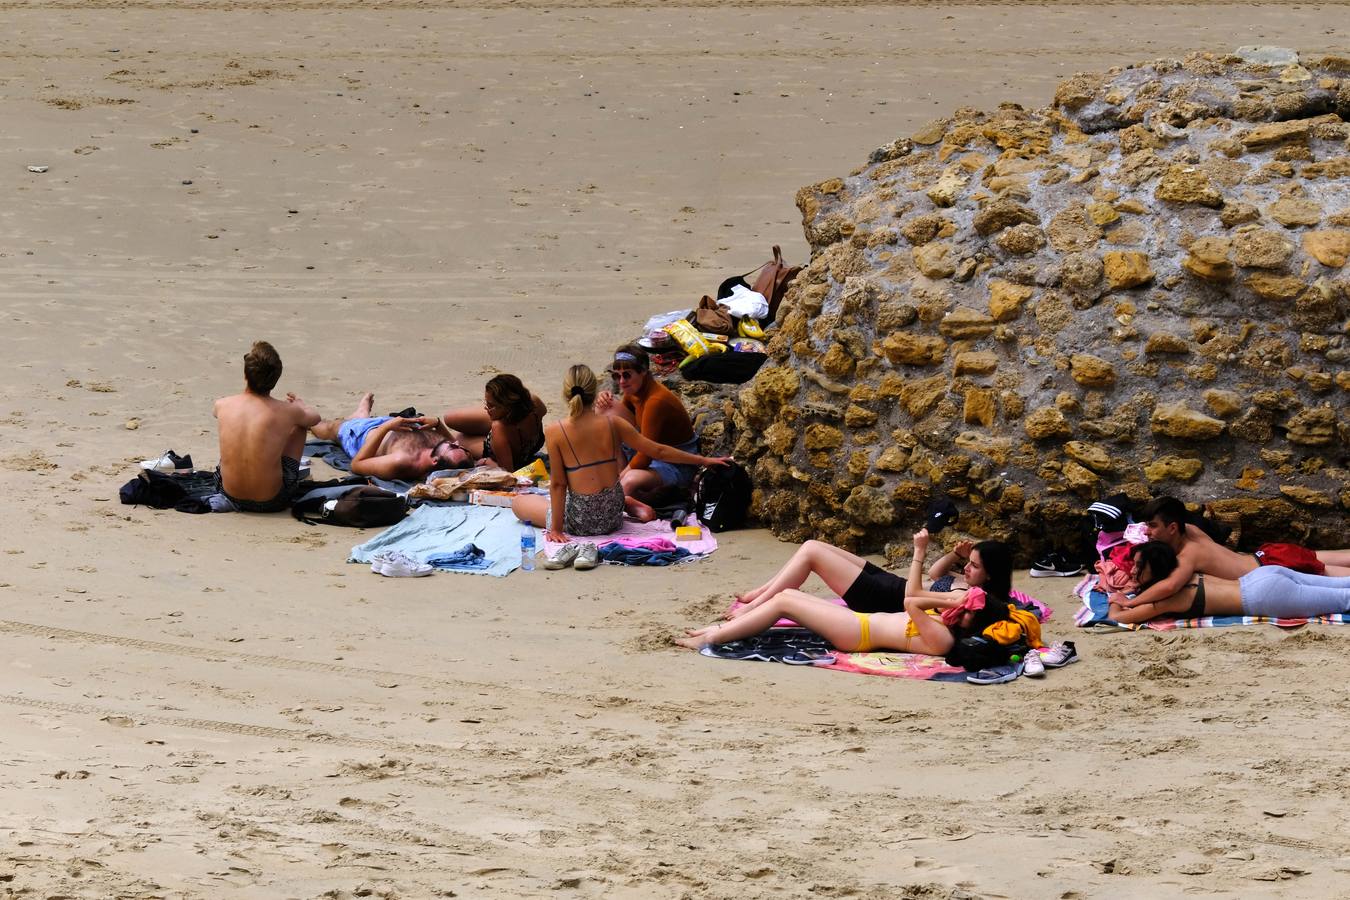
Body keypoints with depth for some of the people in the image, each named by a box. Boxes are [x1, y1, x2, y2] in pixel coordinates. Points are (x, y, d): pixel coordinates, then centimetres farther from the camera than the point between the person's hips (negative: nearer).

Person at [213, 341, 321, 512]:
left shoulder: (223, 405, -10)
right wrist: (300, 404, 34)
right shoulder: (287, 412, -15)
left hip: (230, 496, 2)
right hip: (271, 502, -2)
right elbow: (314, 417, 10)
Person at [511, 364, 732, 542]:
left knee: (518, 502, 22)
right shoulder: (612, 424, -9)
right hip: (612, 517, 5)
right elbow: (658, 451, -3)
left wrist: (556, 528, -5)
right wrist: (703, 460, 8)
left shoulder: (555, 432, -17)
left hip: (581, 523, -5)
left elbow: (558, 483, -13)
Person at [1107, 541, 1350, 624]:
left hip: (1266, 595, -8)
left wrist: (1115, 602, 7)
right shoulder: (1177, 576, 12)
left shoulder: (1168, 597, -13)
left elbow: (1117, 618, -13)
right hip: (1264, 575, 8)